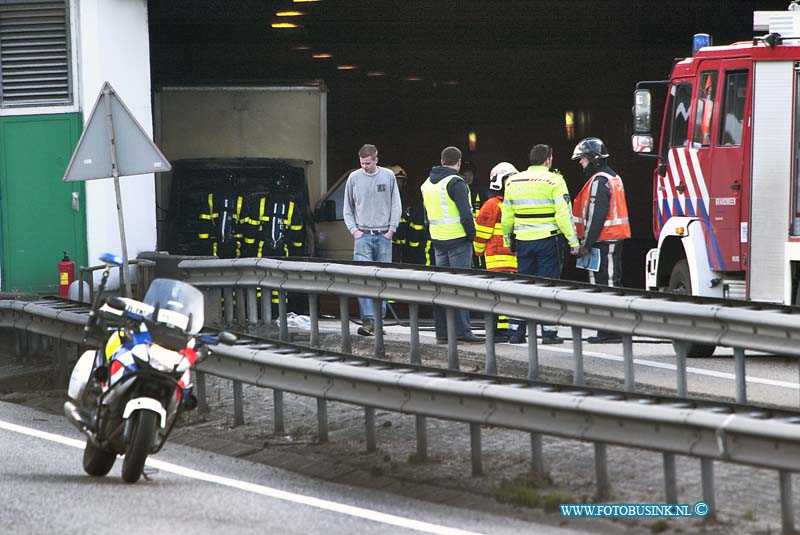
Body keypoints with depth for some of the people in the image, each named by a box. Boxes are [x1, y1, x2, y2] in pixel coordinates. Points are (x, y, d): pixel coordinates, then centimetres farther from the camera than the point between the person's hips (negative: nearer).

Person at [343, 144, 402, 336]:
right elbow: (347, 209, 9)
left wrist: (392, 229, -2)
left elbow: (396, 205, 6)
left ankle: (379, 319, 10)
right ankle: (368, 320, -17)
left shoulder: (388, 176, 3)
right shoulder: (354, 178, 3)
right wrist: (354, 230, -2)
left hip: (384, 235, 1)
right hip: (363, 235, -1)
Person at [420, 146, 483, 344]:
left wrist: (433, 235, 18)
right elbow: (465, 213, -18)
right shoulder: (455, 183, -13)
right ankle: (462, 331, -8)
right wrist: (471, 234, -6)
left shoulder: (427, 184, 14)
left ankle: (442, 332, 9)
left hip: (438, 240, 7)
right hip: (458, 240, -7)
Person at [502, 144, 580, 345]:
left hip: (523, 241, 4)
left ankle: (516, 332, 11)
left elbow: (507, 216, 12)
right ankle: (549, 332, 0)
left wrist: (508, 241, 22)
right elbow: (563, 213, -12)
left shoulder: (513, 182, 9)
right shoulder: (554, 181, -7)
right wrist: (573, 240, -8)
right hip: (547, 240, -4)